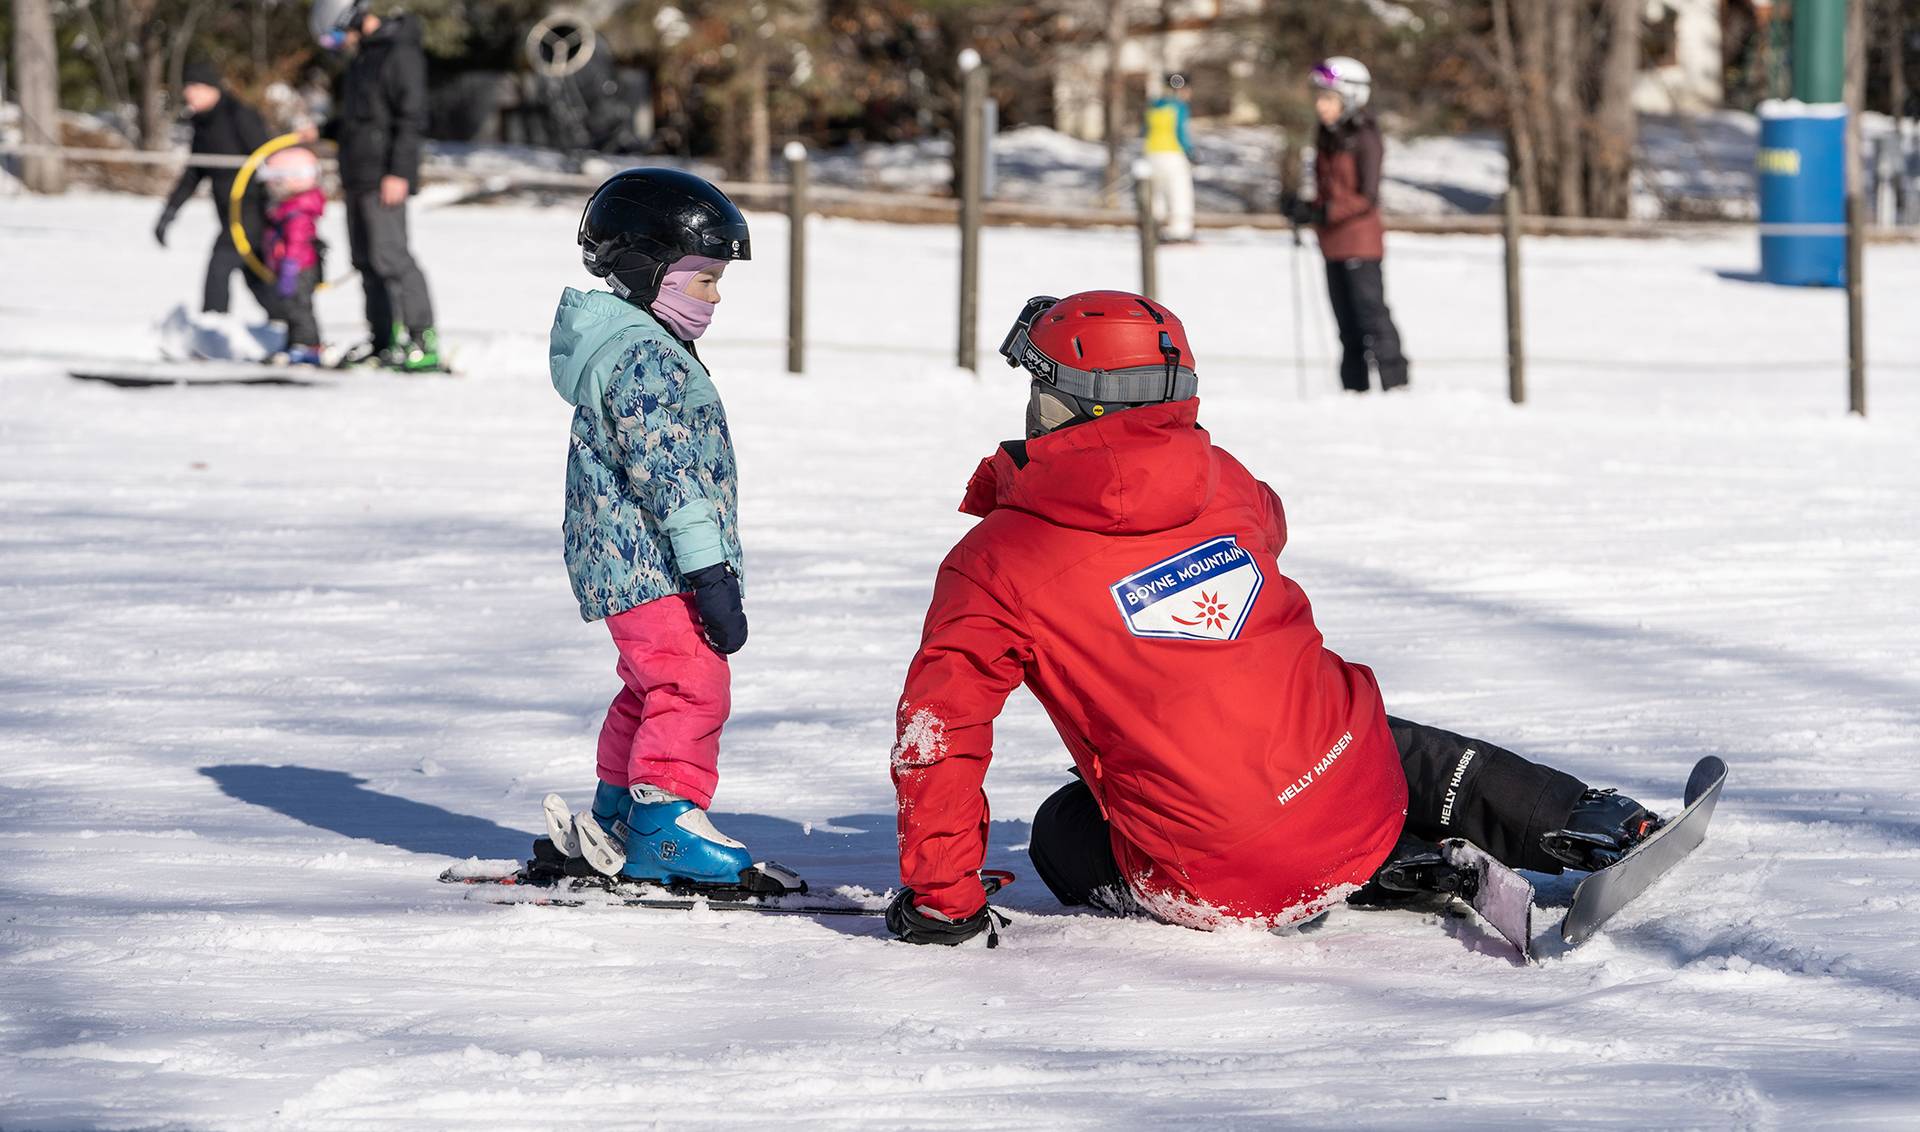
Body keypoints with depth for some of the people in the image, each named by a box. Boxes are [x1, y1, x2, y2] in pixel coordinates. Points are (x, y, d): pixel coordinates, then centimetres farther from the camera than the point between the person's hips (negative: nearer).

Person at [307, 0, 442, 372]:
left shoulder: (400, 53, -12)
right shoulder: (363, 56, 19)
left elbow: (412, 117, -17)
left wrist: (399, 172, -22)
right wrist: (323, 131, 18)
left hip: (385, 178, -10)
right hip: (358, 175, 10)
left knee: (390, 256, -15)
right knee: (367, 260, 9)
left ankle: (424, 343, -15)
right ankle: (385, 342, 12)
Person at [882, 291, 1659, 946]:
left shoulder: (998, 565, -10)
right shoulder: (1217, 479, 2)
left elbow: (937, 732, -12)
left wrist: (941, 899, -4)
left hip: (1227, 880, -5)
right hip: (1367, 811, 5)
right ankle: (1599, 828, 32)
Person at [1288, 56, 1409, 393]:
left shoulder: (1364, 139, -12)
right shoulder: (1326, 138, 12)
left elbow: (1367, 198, -17)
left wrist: (1328, 212, -24)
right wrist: (1310, 210, 1)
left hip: (1360, 241, -8)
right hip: (1334, 242, 8)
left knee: (1372, 314, -8)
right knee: (1347, 324, 11)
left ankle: (1395, 383, -5)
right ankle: (1354, 388, 16)